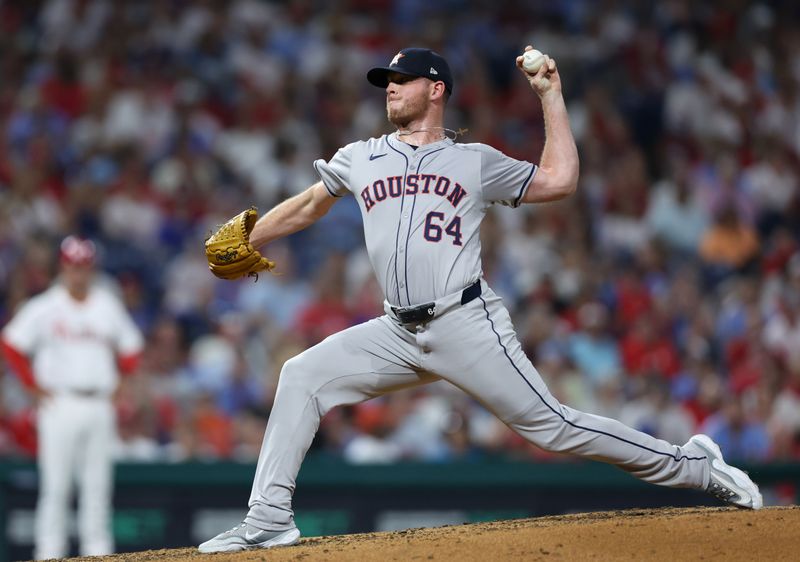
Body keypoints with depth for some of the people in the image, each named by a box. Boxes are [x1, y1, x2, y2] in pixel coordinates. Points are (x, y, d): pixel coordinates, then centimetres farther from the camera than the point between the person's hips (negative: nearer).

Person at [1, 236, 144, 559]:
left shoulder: (108, 305, 10)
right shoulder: (44, 308, -1)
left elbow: (131, 349, 18)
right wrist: (35, 387, -6)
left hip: (99, 407, 3)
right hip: (60, 406, -3)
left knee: (98, 486, 4)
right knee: (55, 486, -5)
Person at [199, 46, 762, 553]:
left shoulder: (478, 162, 8)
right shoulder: (360, 159, 16)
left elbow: (559, 180, 4)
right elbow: (308, 206, 30)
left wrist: (551, 95, 6)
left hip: (468, 327, -4)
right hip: (399, 334, 4)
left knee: (551, 425, -10)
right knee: (303, 376, -7)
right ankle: (270, 518, -5)